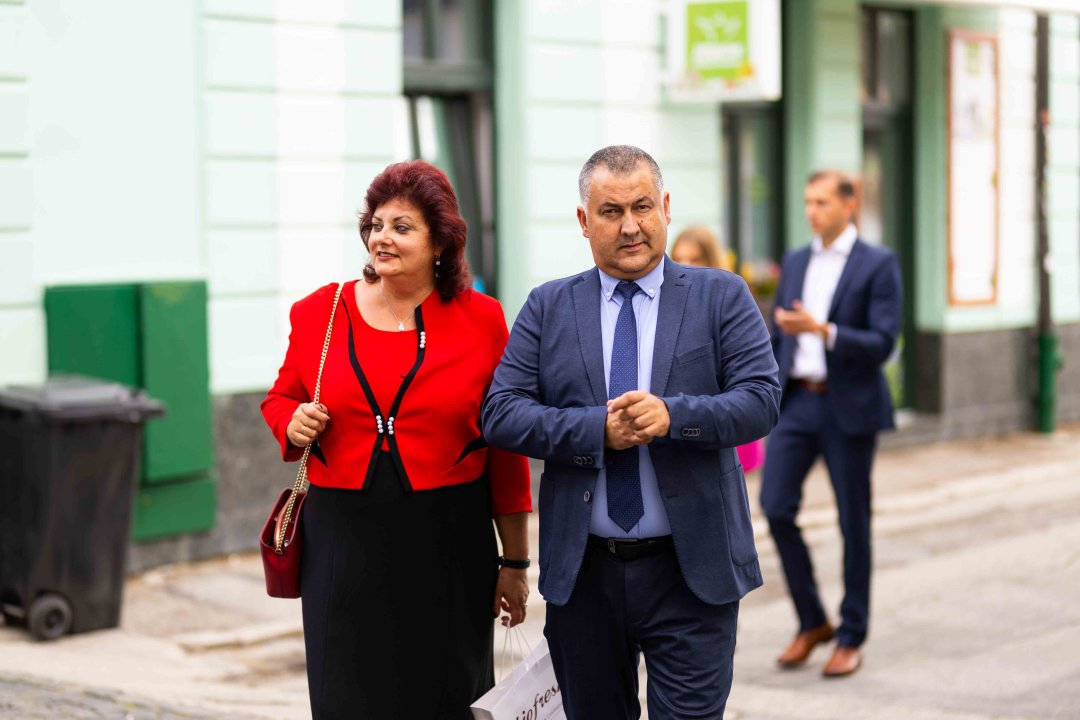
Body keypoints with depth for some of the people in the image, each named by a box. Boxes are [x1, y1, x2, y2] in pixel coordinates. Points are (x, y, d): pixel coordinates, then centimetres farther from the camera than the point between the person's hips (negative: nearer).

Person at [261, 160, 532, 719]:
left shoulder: (481, 320, -1)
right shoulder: (319, 313, 3)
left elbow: (506, 451, 1)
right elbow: (281, 397, 19)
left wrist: (514, 562, 1)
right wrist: (292, 423, -6)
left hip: (447, 546, -1)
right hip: (343, 543, 1)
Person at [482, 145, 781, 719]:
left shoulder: (721, 296, 2)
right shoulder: (547, 307, 6)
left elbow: (761, 401, -7)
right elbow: (500, 413, -3)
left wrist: (674, 414, -24)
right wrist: (596, 429, -17)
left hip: (691, 570, -2)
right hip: (582, 572, 2)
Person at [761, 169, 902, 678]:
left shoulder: (878, 265, -5)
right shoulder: (795, 263, 12)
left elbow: (882, 343, -14)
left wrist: (822, 330, -25)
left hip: (849, 407, -4)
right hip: (796, 402, 5)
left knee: (853, 522, 3)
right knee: (776, 507, -5)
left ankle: (851, 638, 16)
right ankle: (811, 622, 12)